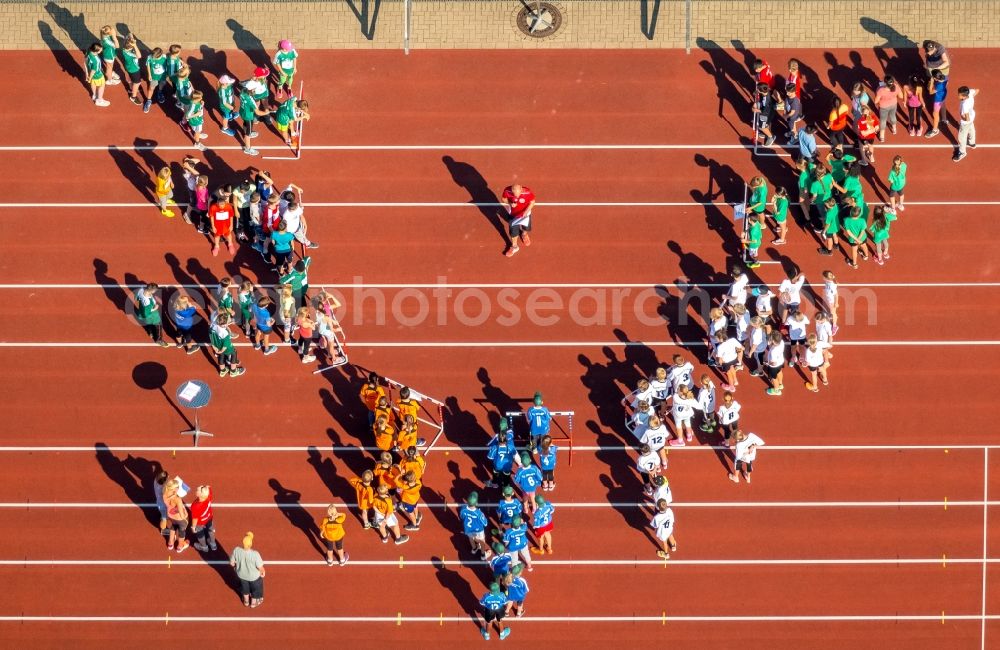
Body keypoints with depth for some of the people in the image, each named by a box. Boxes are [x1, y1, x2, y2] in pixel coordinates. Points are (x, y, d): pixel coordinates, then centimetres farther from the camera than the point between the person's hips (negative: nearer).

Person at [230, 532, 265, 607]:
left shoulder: (236, 550, -31)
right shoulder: (255, 554, -40)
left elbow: (232, 563, -14)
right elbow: (260, 568, -26)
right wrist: (262, 572, -2)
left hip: (241, 574, 3)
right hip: (253, 576, -3)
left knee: (244, 586, 35)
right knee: (255, 587, 31)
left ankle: (246, 601, 61)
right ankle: (254, 602, 57)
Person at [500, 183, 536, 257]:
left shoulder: (528, 192, -36)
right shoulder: (507, 191, -33)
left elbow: (532, 202, -15)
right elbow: (503, 199, -11)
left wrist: (527, 210, -29)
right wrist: (509, 203, -31)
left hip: (525, 213, 0)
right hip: (513, 214, 0)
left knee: (526, 228, 23)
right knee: (514, 230, 11)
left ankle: (524, 234, 62)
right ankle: (514, 247, 39)